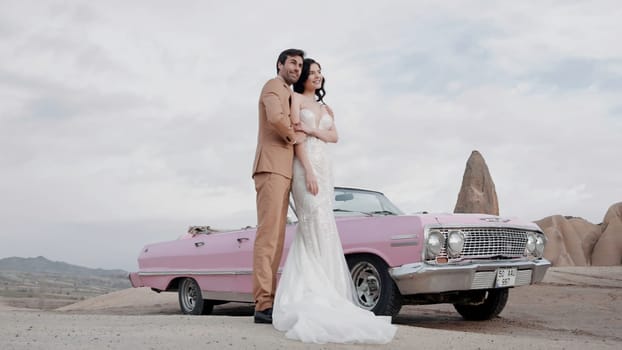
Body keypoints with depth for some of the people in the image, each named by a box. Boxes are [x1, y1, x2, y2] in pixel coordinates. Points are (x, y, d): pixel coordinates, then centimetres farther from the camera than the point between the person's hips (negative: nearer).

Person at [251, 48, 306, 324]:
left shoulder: (288, 96, 30)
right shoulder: (274, 86, -1)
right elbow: (275, 117, -21)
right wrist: (294, 136, -4)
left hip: (282, 171, 10)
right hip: (271, 167, -10)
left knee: (276, 238, 4)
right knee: (268, 234, -16)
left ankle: (267, 301, 3)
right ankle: (264, 305, -20)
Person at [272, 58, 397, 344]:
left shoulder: (324, 107, 23)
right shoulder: (296, 98, 3)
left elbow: (334, 137, 9)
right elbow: (296, 136, -8)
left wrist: (312, 130, -10)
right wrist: (308, 171, -18)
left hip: (324, 167, 7)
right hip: (304, 165, -6)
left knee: (311, 228, 2)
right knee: (318, 225, -15)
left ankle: (306, 293, 3)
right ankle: (319, 293, -15)